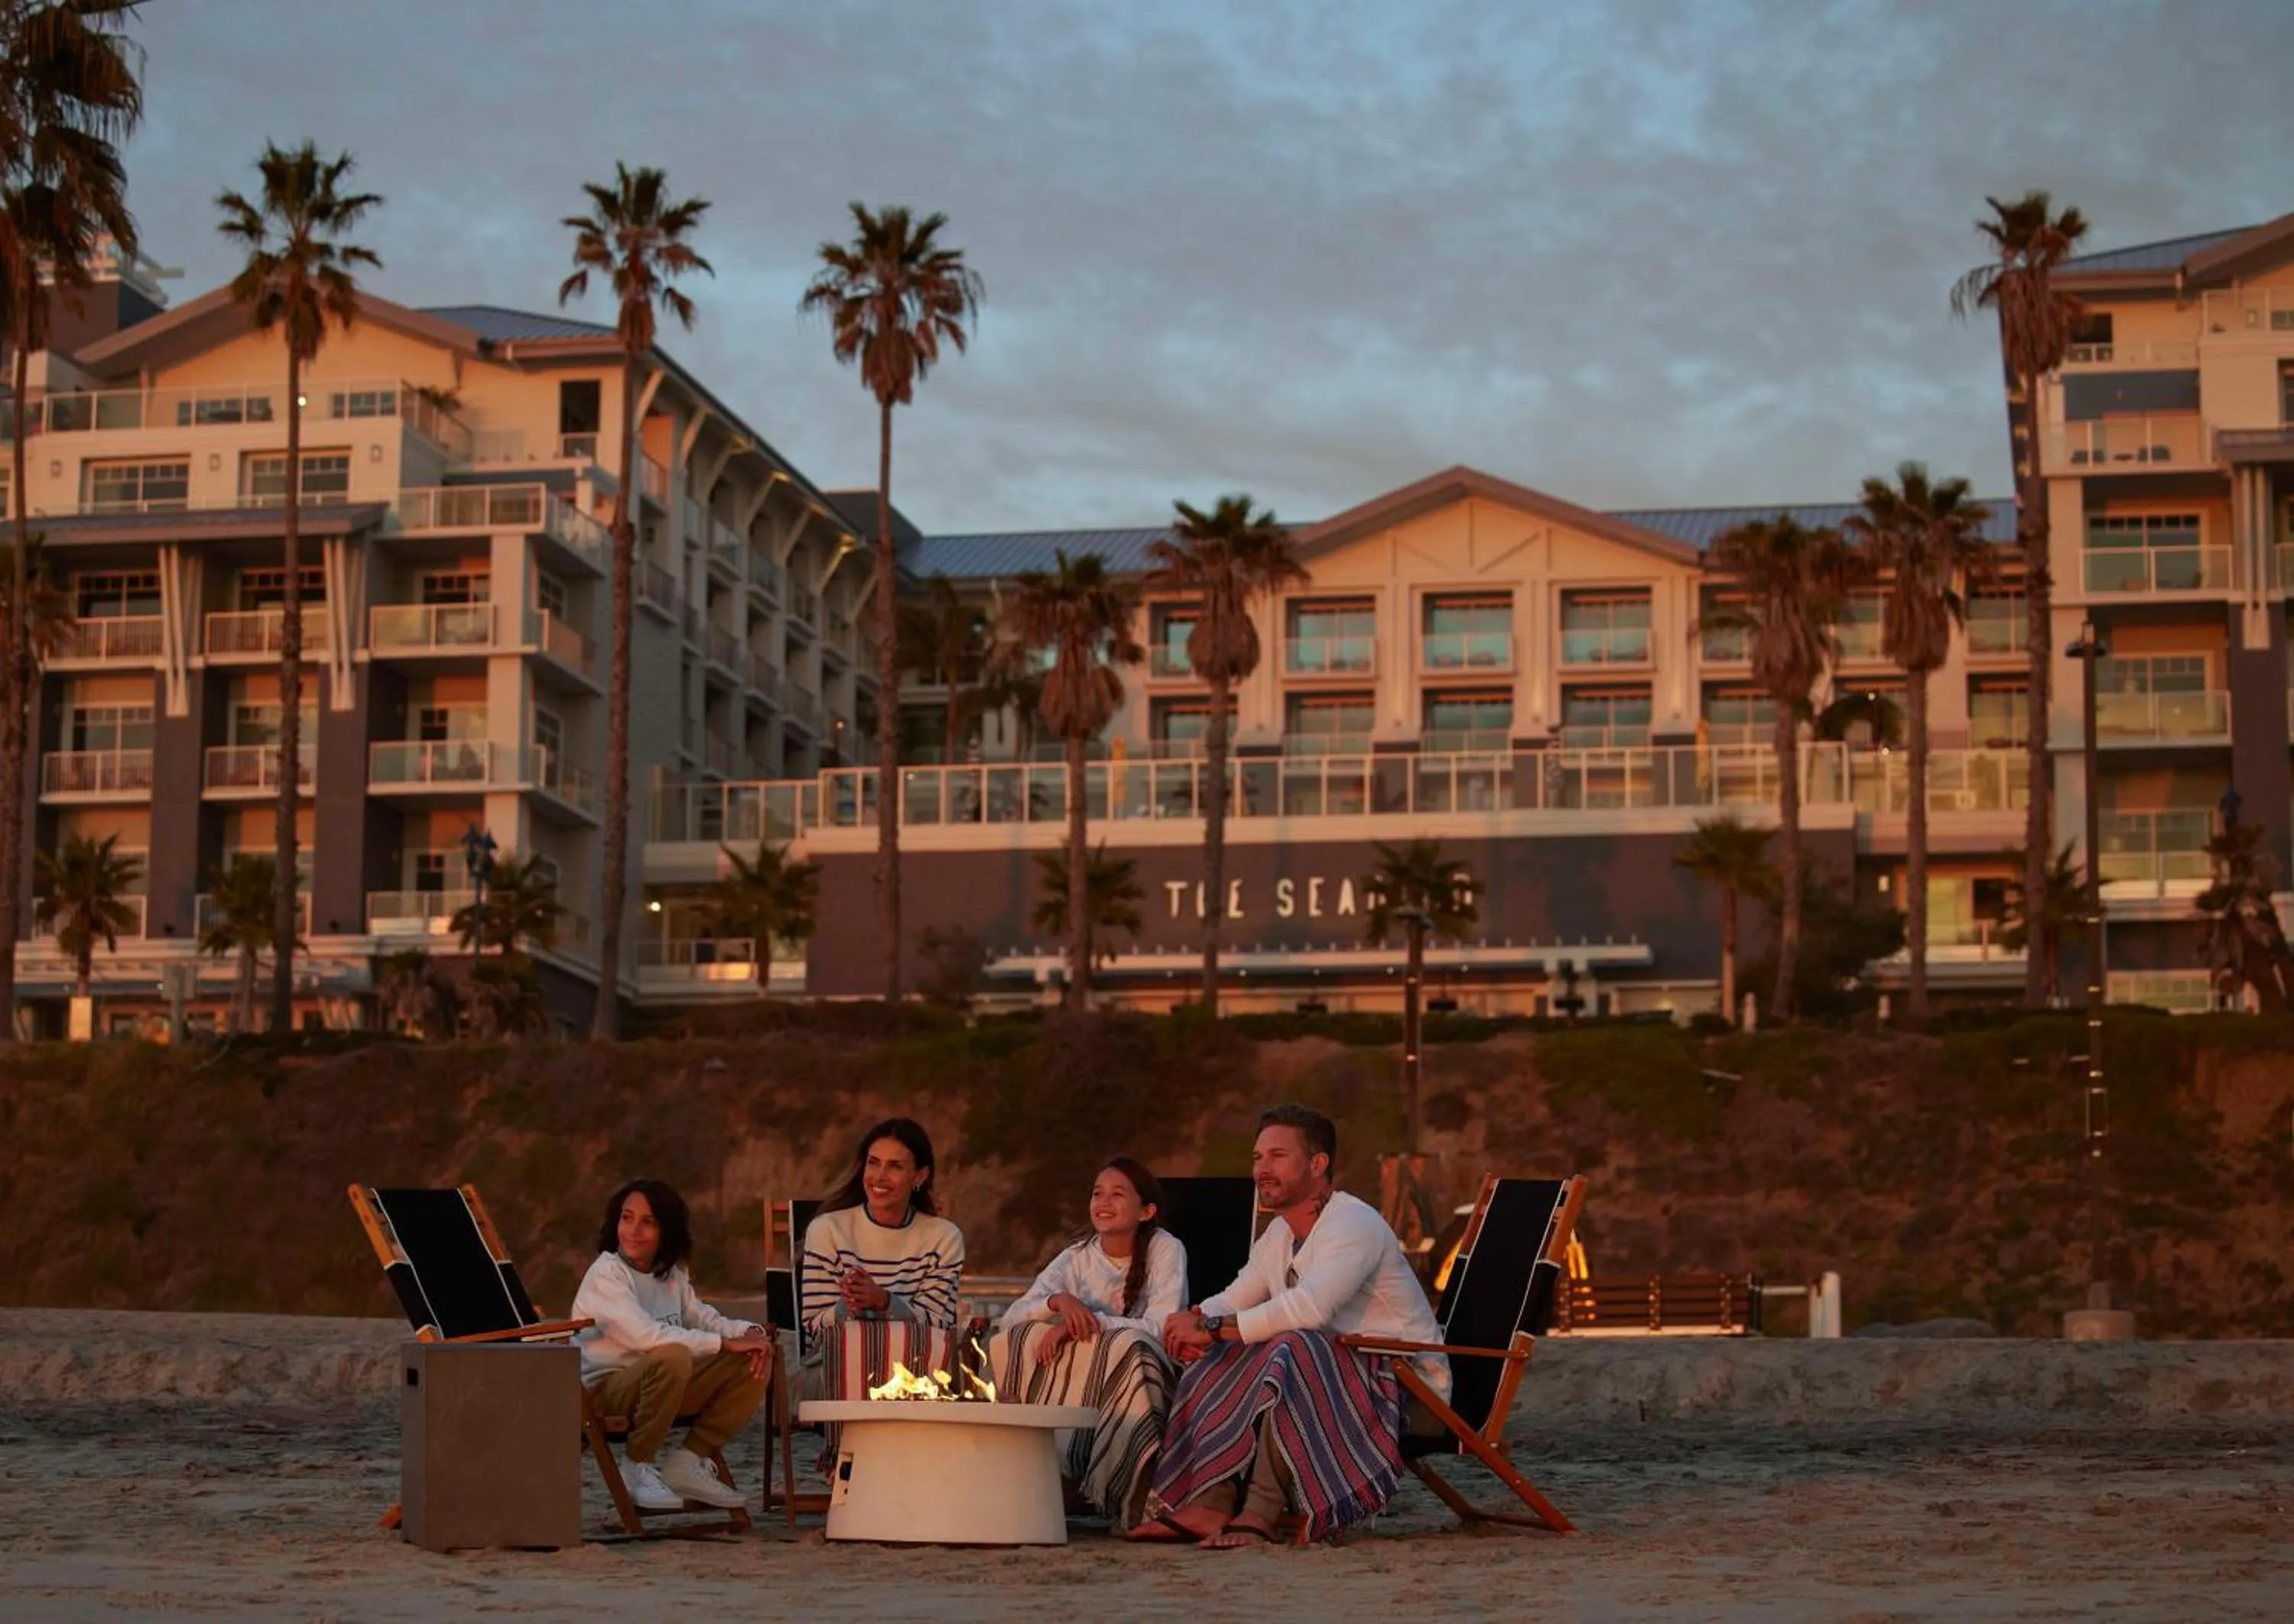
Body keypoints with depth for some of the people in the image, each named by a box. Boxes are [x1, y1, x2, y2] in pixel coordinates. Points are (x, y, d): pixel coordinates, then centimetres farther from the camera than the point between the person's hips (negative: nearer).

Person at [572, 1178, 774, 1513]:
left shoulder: (671, 1275, 11)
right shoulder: (606, 1274, -15)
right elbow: (646, 1335, -28)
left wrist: (751, 1333, -14)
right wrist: (727, 1343, -27)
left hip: (657, 1384, 8)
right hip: (605, 1390, -8)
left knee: (755, 1364, -7)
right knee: (673, 1357, -38)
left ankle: (687, 1462, 0)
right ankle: (637, 1467, -18)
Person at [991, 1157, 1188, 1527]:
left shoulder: (1165, 1250, -5)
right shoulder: (1078, 1258, 6)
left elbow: (1162, 1329, -19)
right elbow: (1010, 1318, -4)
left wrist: (1085, 1323, -25)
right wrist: (1057, 1301, -24)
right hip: (1079, 1383, 4)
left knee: (1127, 1346, -35)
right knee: (1016, 1343, -16)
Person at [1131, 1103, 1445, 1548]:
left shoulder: (1353, 1224, -17)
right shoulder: (1280, 1234, 15)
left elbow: (1310, 1308, -32)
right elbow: (1233, 1300, 13)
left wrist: (1214, 1328, -27)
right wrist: (1194, 1318, -13)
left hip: (1404, 1384, -9)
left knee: (1294, 1350, -35)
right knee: (1221, 1359, -11)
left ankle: (1260, 1513, -37)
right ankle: (1211, 1504, -24)